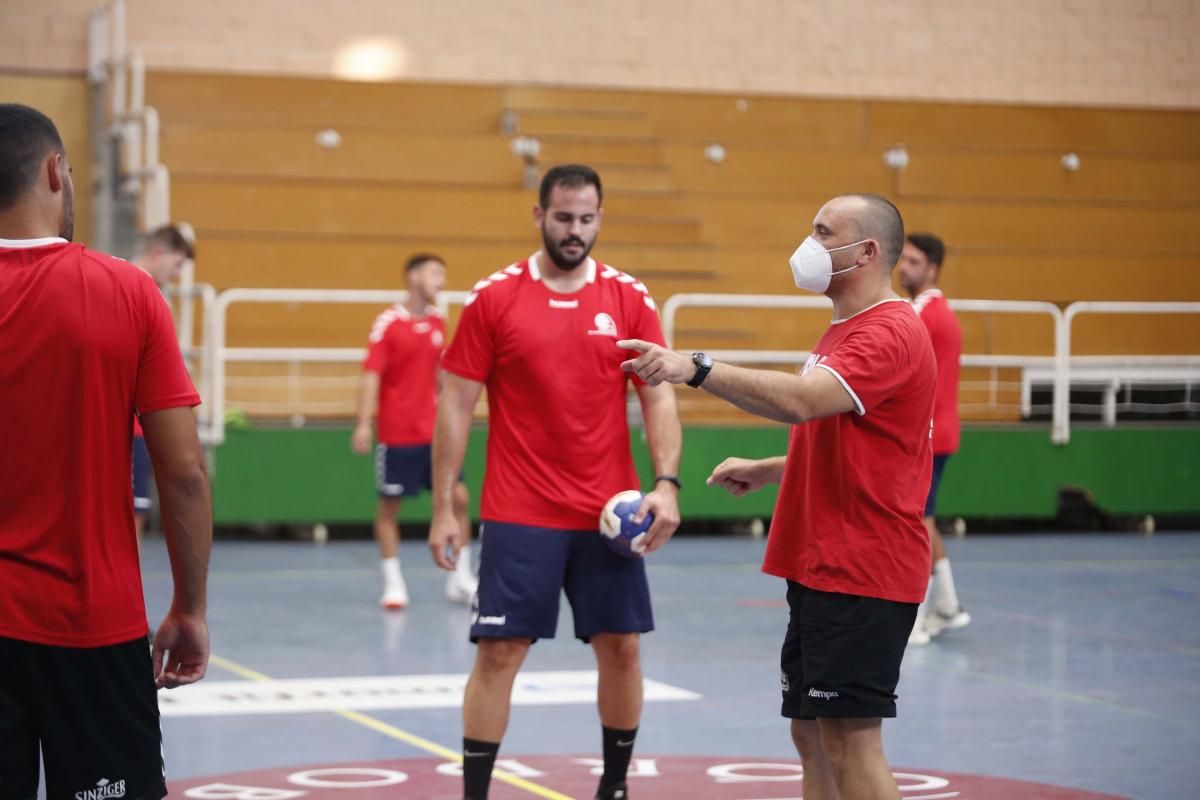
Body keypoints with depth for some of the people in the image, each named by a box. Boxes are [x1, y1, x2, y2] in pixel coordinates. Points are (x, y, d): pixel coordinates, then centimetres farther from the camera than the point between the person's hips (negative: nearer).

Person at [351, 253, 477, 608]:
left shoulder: (438, 322, 7)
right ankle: (393, 582, 12)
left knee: (458, 497, 0)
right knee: (389, 504, 3)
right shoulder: (388, 323, -9)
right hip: (397, 434, -5)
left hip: (434, 432, 5)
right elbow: (371, 376, -12)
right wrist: (364, 424, -20)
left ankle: (460, 579, 10)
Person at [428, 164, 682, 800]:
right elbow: (456, 404, 0)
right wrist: (443, 508, -3)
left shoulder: (629, 299, 3)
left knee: (621, 646, 6)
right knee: (499, 652, -3)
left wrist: (666, 483, -12)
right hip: (518, 517, -2)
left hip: (609, 515, 2)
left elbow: (659, 398, 3)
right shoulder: (493, 298, -2)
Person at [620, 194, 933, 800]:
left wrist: (696, 369, -35)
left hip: (861, 575, -10)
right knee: (811, 735, 13)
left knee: (849, 739, -9)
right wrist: (766, 471, 20)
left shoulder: (888, 334, -15)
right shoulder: (844, 333, 19)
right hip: (820, 569, 10)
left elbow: (799, 399, -31)